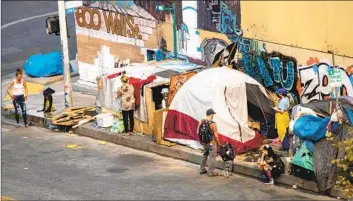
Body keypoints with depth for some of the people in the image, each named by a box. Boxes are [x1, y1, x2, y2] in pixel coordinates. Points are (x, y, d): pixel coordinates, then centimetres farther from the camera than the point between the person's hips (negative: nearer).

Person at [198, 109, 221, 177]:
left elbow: (198, 132, 4)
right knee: (212, 157, 7)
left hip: (204, 142, 6)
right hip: (212, 143, -6)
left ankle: (202, 169, 32)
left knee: (205, 155, 23)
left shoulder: (201, 122, -5)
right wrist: (218, 143, -4)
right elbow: (216, 135, -18)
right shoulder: (212, 124, -22)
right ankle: (211, 172, 13)